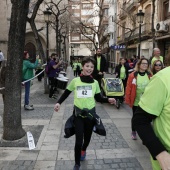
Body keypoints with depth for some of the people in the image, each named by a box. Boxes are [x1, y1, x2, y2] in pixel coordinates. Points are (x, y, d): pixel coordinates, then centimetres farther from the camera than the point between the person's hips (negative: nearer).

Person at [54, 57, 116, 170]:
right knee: (78, 140, -5)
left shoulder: (95, 83, 1)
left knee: (87, 137, 17)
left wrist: (108, 100, -8)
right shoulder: (75, 81, -4)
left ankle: (83, 150, 53)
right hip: (78, 113, -2)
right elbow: (66, 93, 6)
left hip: (90, 113, 2)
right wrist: (59, 103, -7)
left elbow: (98, 98, 8)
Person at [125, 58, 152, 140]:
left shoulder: (150, 75, -1)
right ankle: (133, 132, 35)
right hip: (136, 102, -1)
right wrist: (128, 99, -9)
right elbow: (128, 88, -8)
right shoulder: (133, 75, -9)